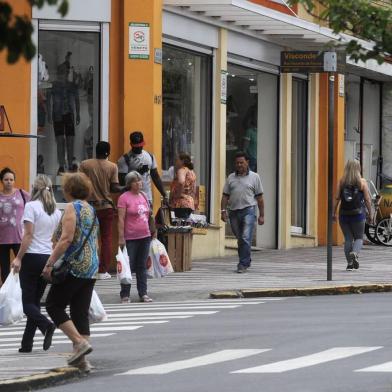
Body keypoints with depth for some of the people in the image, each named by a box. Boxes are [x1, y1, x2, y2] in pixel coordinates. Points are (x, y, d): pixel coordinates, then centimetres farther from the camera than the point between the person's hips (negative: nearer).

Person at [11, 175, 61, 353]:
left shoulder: (31, 206, -9)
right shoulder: (57, 211, 9)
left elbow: (29, 234, -14)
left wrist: (19, 258, -11)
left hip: (32, 257, -6)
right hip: (49, 258, 6)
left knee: (28, 302, -2)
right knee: (35, 301, 11)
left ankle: (46, 325, -29)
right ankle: (27, 343, 9)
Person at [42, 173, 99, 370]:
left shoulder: (72, 207, -9)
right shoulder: (91, 209, 16)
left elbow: (66, 239, -18)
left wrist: (50, 263, -18)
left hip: (73, 267, -8)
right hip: (90, 268, 8)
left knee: (54, 305, 1)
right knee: (81, 312, 7)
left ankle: (80, 342, -12)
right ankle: (81, 359, 2)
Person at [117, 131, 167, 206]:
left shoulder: (150, 157, 11)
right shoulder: (124, 159, -5)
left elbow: (156, 177, 16)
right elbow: (122, 181, -11)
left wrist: (164, 195, 12)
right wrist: (138, 172, -22)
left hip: (148, 198, 5)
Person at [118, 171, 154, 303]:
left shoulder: (143, 196, 12)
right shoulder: (124, 198, -9)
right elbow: (121, 219, -12)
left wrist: (152, 232, 18)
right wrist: (121, 237, -16)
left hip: (145, 236, 6)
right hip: (130, 237, -6)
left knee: (142, 266, 11)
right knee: (128, 266, -2)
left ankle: (143, 293, 15)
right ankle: (125, 295, 3)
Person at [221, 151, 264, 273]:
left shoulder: (254, 177, 6)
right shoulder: (231, 178, 13)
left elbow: (259, 198, 5)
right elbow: (225, 196, 11)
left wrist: (261, 215, 2)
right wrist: (223, 211, -2)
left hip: (248, 210, -4)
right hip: (234, 212, 4)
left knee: (246, 238, -14)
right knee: (240, 239, 11)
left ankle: (243, 264, -13)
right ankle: (246, 261, 26)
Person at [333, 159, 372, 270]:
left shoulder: (342, 181, 1)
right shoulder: (362, 182, -3)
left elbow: (337, 198, -2)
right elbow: (367, 200, -3)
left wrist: (334, 212, 4)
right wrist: (370, 212, 7)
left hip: (344, 214, 2)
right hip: (358, 214, -2)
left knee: (348, 239, 9)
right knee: (359, 238, 9)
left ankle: (350, 263, 5)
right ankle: (355, 253, -20)